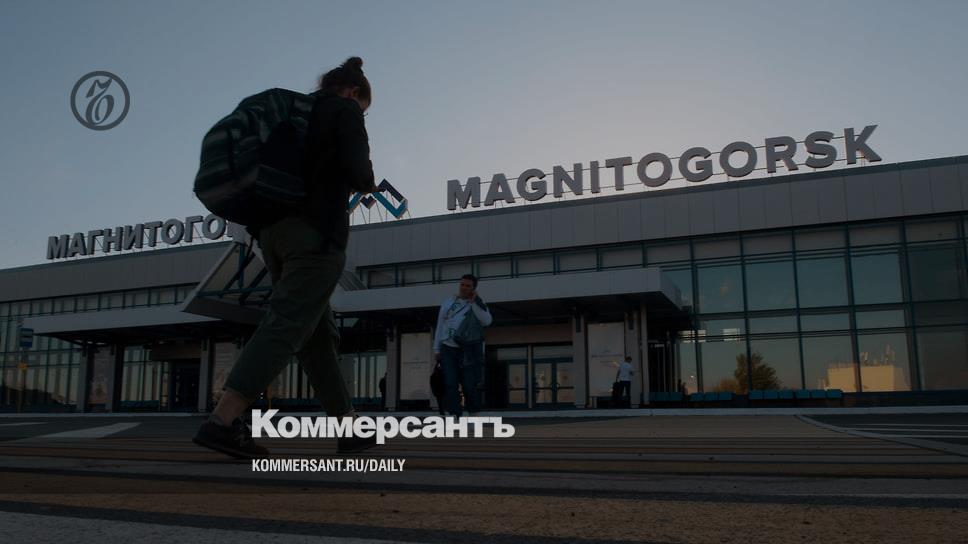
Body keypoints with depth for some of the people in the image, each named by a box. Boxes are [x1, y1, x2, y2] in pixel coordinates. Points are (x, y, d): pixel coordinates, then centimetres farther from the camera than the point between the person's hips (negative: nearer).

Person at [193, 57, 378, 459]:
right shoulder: (345, 112, 4)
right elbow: (358, 172, -10)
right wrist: (367, 185, 11)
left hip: (274, 232, 8)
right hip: (317, 232, -8)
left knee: (319, 333, 8)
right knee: (286, 325, -15)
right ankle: (222, 422, -25)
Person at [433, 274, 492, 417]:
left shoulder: (478, 305, 5)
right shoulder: (448, 302, 11)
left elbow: (487, 321, -14)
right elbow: (440, 326, 14)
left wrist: (473, 303, -15)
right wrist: (436, 349, 10)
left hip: (468, 351, -2)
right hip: (448, 348, 2)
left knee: (469, 386, -4)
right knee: (450, 384, -4)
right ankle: (454, 416, -2)